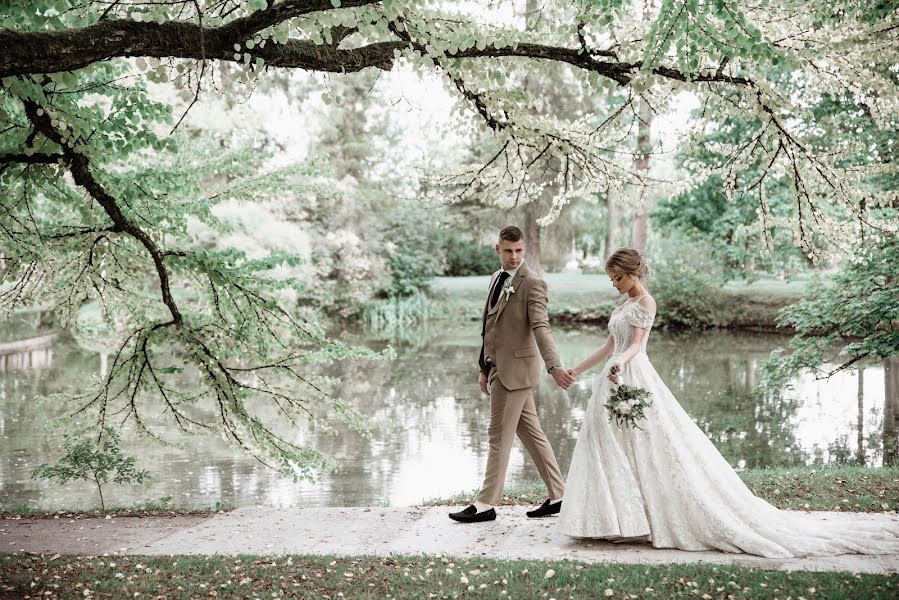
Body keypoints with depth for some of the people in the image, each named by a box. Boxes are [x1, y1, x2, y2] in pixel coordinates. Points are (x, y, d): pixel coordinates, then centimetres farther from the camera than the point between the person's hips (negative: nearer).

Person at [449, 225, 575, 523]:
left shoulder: (533, 283, -11)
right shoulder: (497, 279, 15)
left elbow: (541, 328, -22)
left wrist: (554, 367, -34)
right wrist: (484, 368, 21)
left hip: (514, 368, -8)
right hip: (498, 366, 8)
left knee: (499, 435, -2)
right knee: (530, 432, 12)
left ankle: (486, 503, 6)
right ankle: (557, 495, 19)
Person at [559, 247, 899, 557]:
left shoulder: (644, 303, -7)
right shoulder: (625, 305, 18)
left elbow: (636, 344, -17)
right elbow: (610, 347, 21)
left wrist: (619, 363, -37)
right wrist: (576, 371, 21)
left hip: (632, 380, -9)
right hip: (617, 382, 9)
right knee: (614, 452, 6)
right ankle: (629, 521, 7)